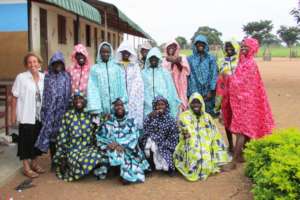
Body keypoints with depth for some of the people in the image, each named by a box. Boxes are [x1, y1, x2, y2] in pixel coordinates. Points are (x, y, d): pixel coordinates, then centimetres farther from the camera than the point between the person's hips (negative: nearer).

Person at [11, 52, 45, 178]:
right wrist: (13, 114, -7)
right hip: (26, 116, -4)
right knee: (26, 140, 1)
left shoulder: (44, 77, 3)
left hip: (40, 116, 4)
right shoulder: (21, 77, -6)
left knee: (37, 139, 12)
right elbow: (15, 97, -5)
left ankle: (34, 163, 29)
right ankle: (26, 167, 12)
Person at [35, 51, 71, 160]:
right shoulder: (47, 77, 5)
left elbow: (70, 94, 3)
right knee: (51, 134, 4)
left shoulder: (67, 77, 6)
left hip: (63, 111, 0)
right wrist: (44, 111, -2)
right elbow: (44, 94, 3)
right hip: (50, 111, 0)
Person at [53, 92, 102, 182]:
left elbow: (95, 134, 10)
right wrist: (62, 156, -4)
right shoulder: (67, 115, 1)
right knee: (76, 161, -34)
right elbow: (62, 137, -1)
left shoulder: (90, 115, 7)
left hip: (88, 147, 3)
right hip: (72, 148, -3)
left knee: (96, 157, -27)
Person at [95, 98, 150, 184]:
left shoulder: (130, 122, 9)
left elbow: (134, 136, -6)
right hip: (113, 151, 1)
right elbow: (100, 138, 1)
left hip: (128, 150, -1)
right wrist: (109, 144, -20)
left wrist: (121, 145, -21)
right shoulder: (108, 123, 9)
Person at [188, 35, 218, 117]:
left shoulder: (211, 58, 6)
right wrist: (193, 94, -5)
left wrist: (211, 91, -6)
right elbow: (189, 76, 2)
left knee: (209, 112, 0)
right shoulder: (190, 59, 6)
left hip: (208, 92, 0)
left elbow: (214, 75, 2)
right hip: (194, 93, 0)